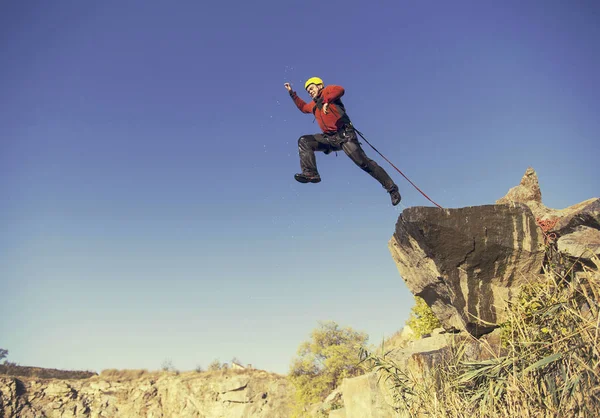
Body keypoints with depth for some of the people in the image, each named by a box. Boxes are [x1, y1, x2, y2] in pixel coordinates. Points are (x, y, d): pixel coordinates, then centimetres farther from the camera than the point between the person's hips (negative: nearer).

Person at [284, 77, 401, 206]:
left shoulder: (327, 91, 7)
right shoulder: (313, 105, 28)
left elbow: (339, 90, -16)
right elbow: (303, 106, 49)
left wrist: (326, 101, -20)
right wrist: (292, 93, 44)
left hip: (344, 134, -7)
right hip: (329, 138, 8)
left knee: (364, 162, -16)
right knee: (303, 141, -6)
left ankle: (392, 188, -11)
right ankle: (310, 173, -18)